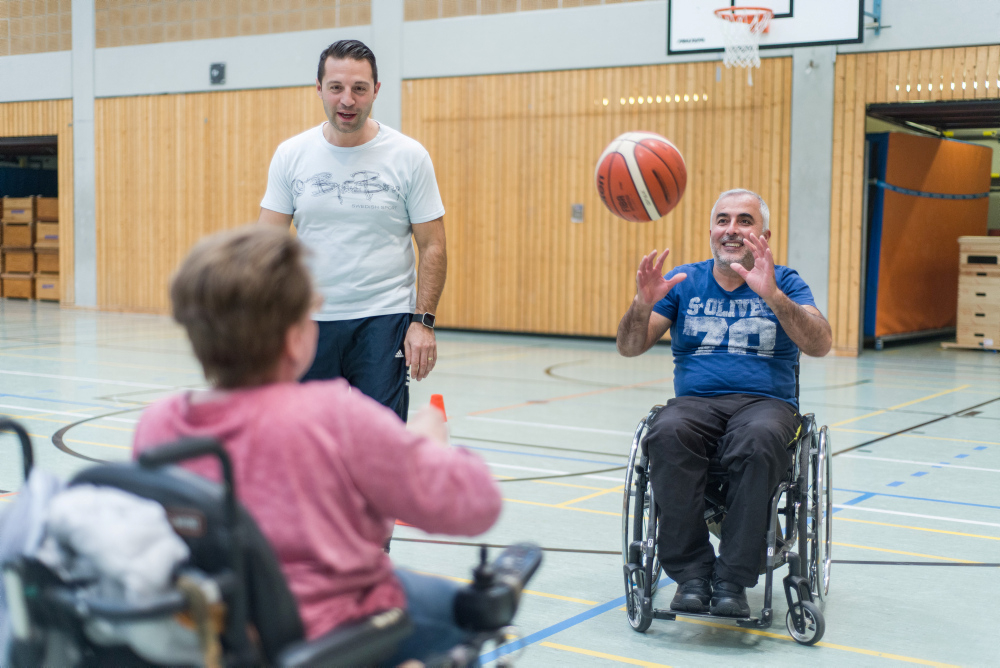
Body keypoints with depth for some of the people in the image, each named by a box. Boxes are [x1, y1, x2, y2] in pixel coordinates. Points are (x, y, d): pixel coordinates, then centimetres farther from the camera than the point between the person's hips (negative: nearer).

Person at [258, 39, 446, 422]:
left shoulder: (409, 156, -3)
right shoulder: (290, 156, 2)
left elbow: (432, 246, -1)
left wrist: (423, 321, -10)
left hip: (384, 320, -2)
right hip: (310, 319, 2)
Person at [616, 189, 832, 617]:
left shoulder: (784, 282, 10)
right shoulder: (683, 281, 15)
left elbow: (820, 345, -8)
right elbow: (629, 348, 8)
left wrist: (772, 295, -23)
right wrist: (643, 303, -14)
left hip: (765, 402, -1)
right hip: (695, 402, 1)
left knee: (759, 441, -37)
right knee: (668, 434, -34)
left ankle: (732, 581, -29)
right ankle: (691, 574, -26)